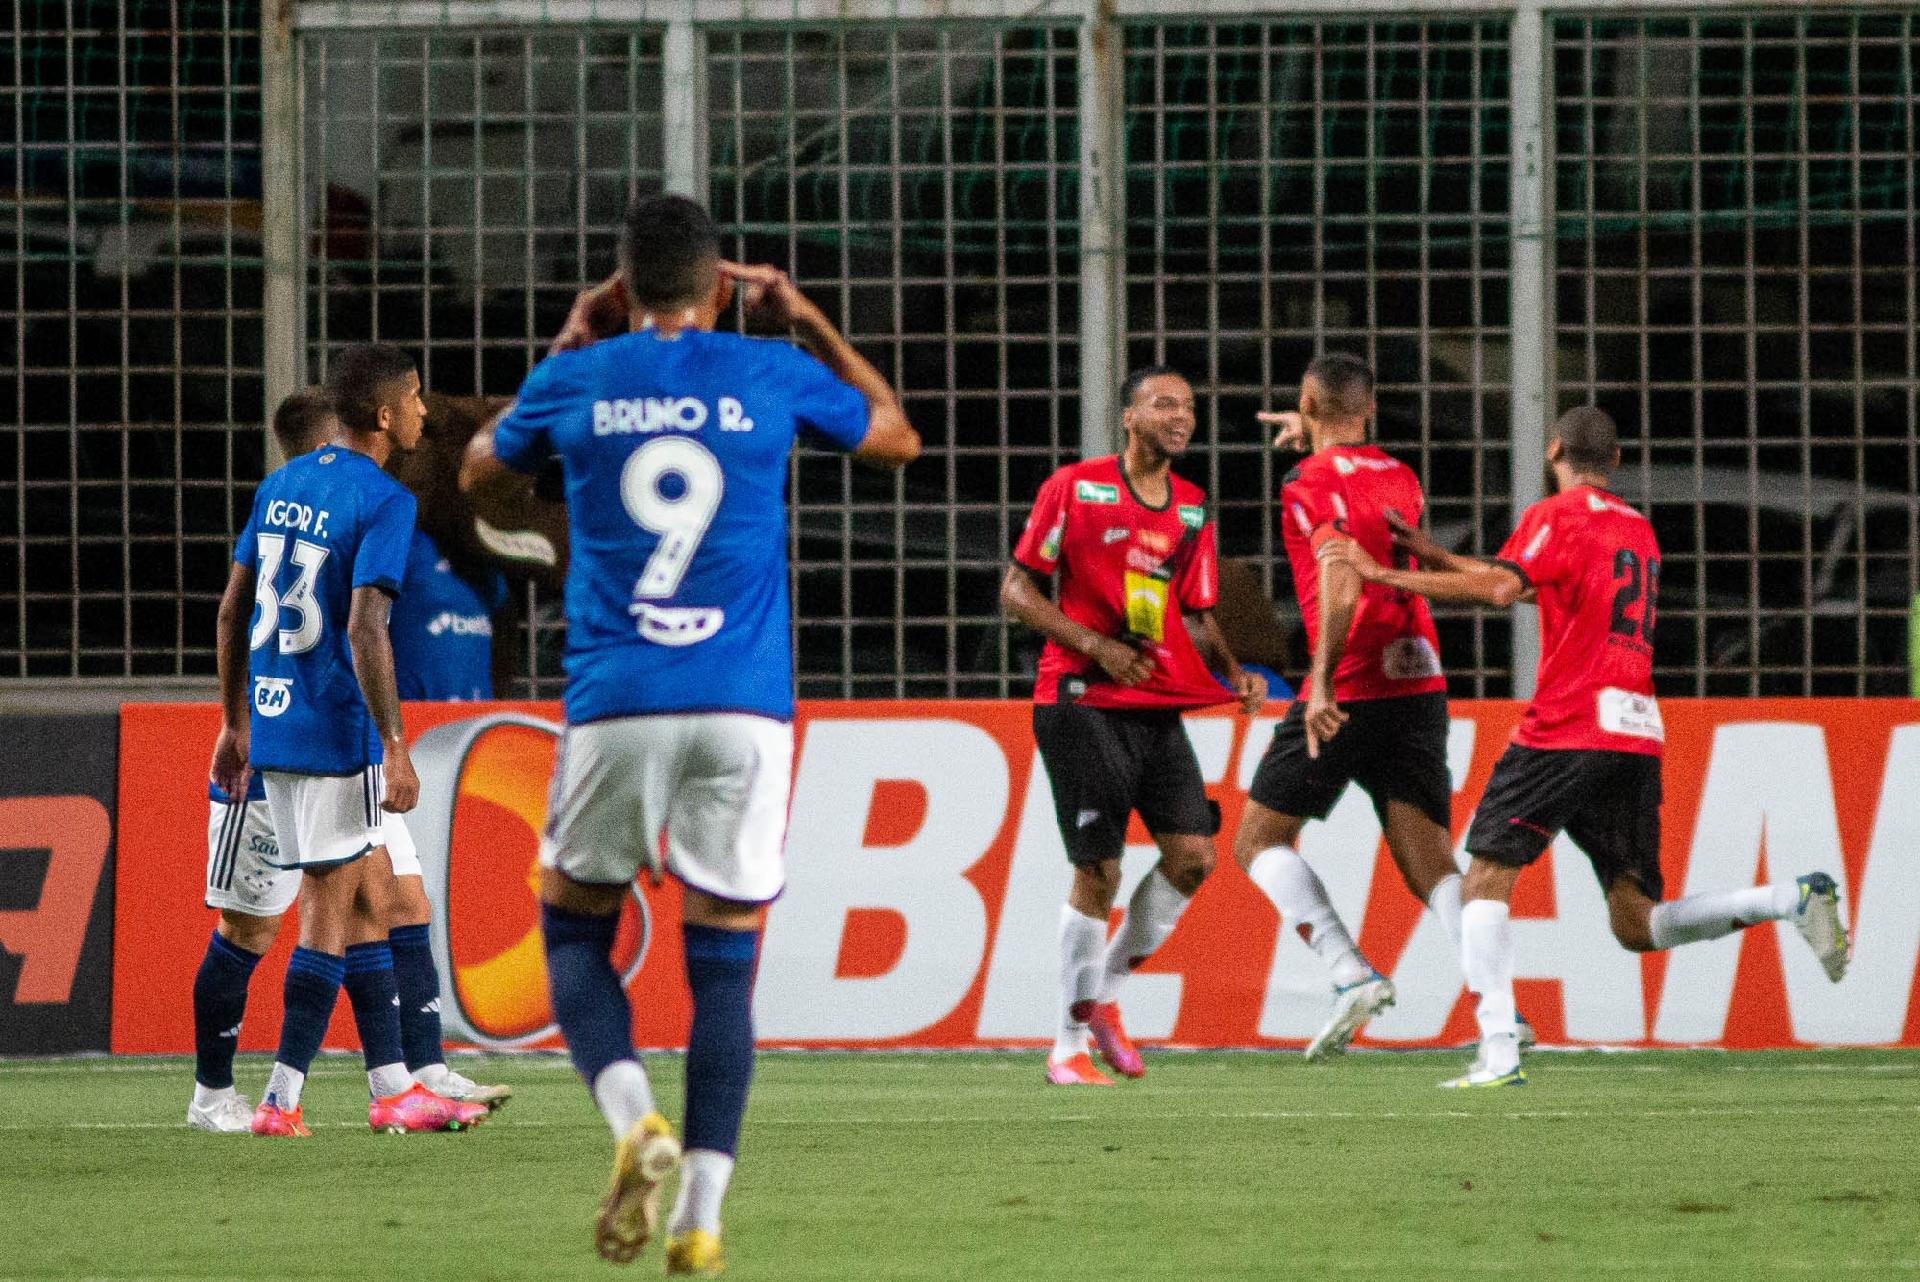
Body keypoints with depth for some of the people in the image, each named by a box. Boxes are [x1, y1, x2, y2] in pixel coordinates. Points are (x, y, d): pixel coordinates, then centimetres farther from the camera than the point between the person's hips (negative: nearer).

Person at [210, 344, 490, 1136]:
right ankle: (281, 1099, -1)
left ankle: (391, 1087, 16)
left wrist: (235, 723, 22)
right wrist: (394, 749, -20)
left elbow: (233, 609, 15)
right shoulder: (383, 502, -13)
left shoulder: (282, 484, 12)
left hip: (270, 722, 8)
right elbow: (364, 630, -21)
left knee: (372, 895, 14)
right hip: (336, 731, -8)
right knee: (330, 912, -1)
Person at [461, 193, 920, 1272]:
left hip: (615, 705, 0)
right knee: (724, 961, 5)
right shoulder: (772, 374, 3)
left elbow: (480, 477, 24)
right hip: (744, 713, 0)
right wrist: (810, 324, 28)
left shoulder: (577, 382, 3)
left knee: (576, 931, 15)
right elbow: (898, 438, 23)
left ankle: (634, 1118, -12)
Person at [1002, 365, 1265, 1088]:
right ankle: (1068, 1047, 2)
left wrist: (1235, 674, -2)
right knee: (1099, 869, -10)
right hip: (1081, 702, -6)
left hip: (1158, 707, 6)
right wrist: (1097, 646, -14)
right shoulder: (1075, 487, -4)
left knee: (1193, 854, -6)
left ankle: (1104, 994, 15)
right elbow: (1017, 591, -3)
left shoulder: (1192, 512, 12)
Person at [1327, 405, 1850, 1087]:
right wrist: (1435, 555, 27)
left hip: (1567, 730, -7)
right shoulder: (1637, 528, 23)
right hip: (1638, 737, 7)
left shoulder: (1557, 516, -2)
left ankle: (1498, 1050, -17)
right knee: (1636, 923, 8)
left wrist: (1385, 574, -12)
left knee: (1486, 876, -2)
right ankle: (1791, 899, -10)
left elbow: (1499, 589, -18)